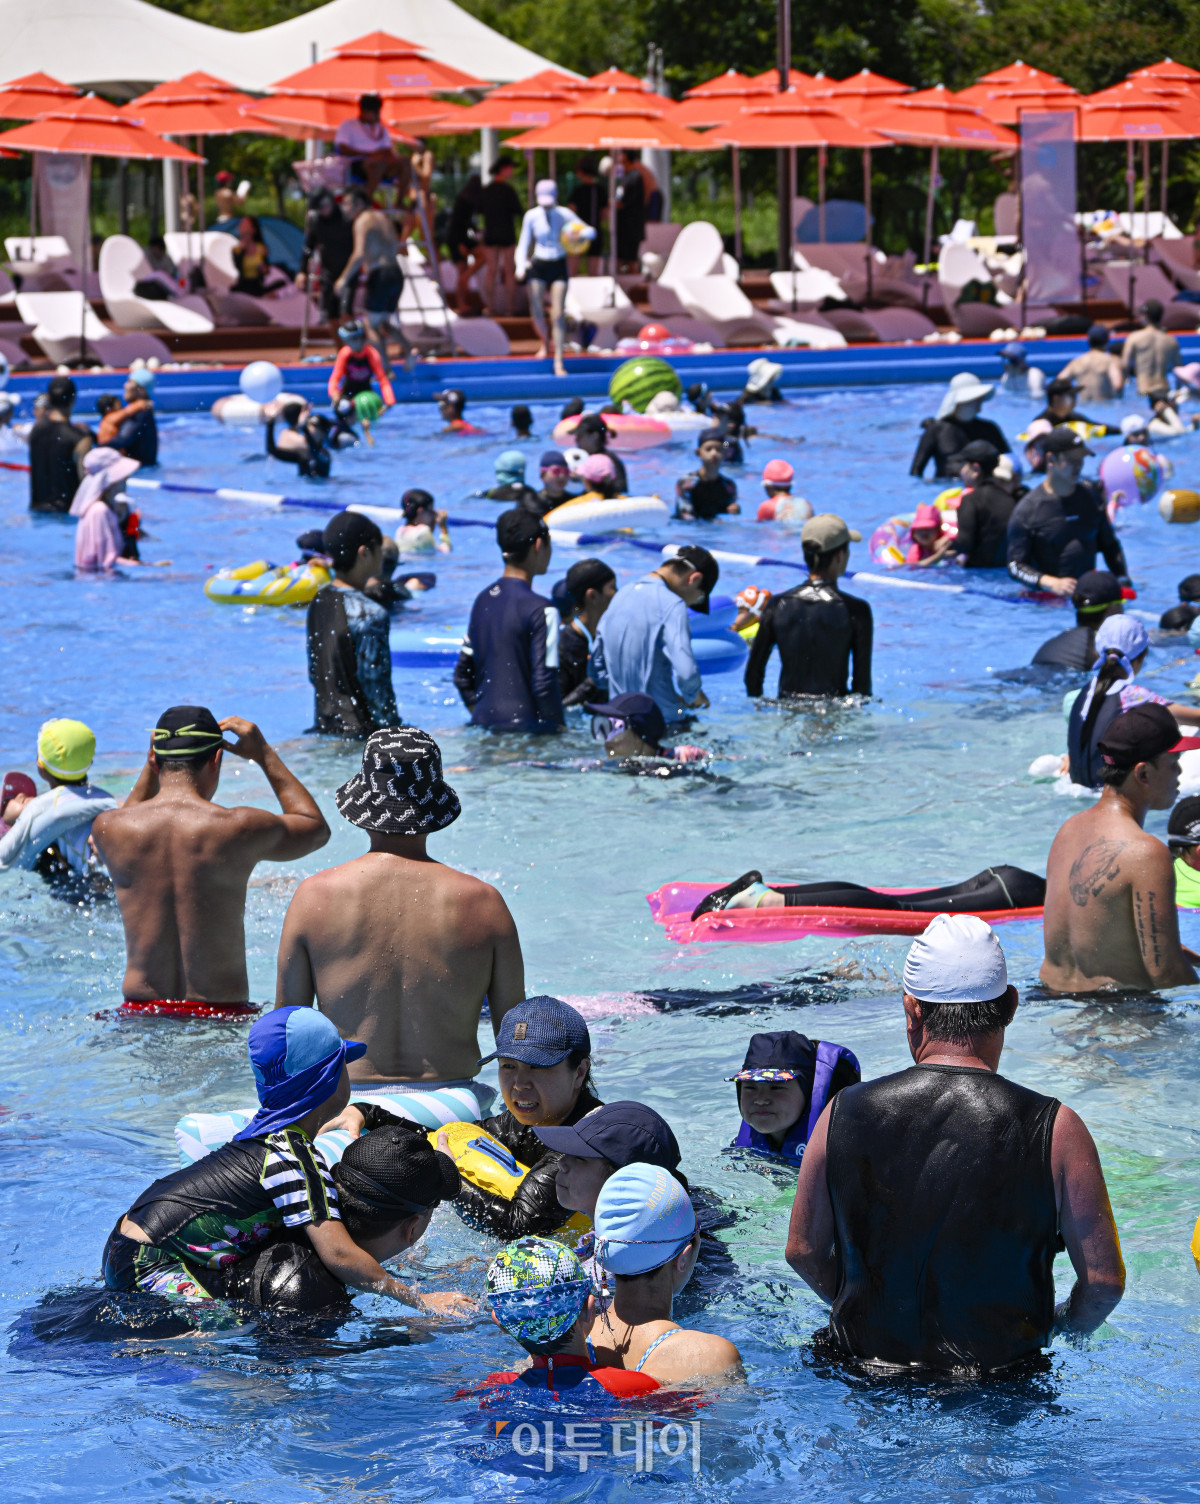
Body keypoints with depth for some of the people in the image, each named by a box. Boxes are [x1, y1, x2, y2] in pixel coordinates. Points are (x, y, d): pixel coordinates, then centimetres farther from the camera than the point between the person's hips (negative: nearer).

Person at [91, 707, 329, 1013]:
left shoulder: (107, 828, -1)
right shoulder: (239, 829, -8)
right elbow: (317, 828, 14)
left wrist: (152, 761, 24)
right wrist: (265, 755, 18)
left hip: (140, 1012, 3)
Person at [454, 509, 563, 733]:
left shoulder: (482, 600, 10)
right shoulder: (541, 610, -12)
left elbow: (462, 675, 16)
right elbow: (544, 684, -15)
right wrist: (560, 730, -2)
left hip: (483, 724, 8)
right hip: (528, 730, -7)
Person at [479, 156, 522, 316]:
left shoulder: (484, 190, 3)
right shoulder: (508, 189, -13)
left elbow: (480, 210, 11)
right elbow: (518, 210, -13)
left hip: (489, 233, 4)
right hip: (506, 234, -4)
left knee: (490, 271, 6)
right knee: (509, 271, 3)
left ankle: (490, 306, 5)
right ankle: (510, 307, 3)